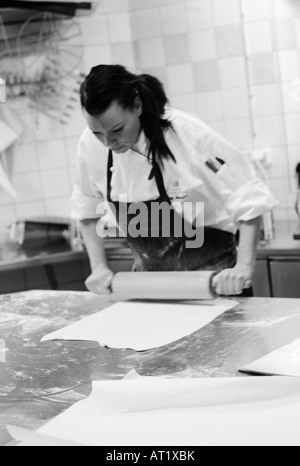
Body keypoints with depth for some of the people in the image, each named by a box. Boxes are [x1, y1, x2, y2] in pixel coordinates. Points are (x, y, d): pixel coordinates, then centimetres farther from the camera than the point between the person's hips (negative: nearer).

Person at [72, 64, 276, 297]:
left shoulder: (188, 135, -25)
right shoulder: (90, 145, -12)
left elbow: (248, 198, -20)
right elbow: (87, 207, 6)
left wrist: (244, 268, -27)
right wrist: (99, 267, 0)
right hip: (147, 278, 4)